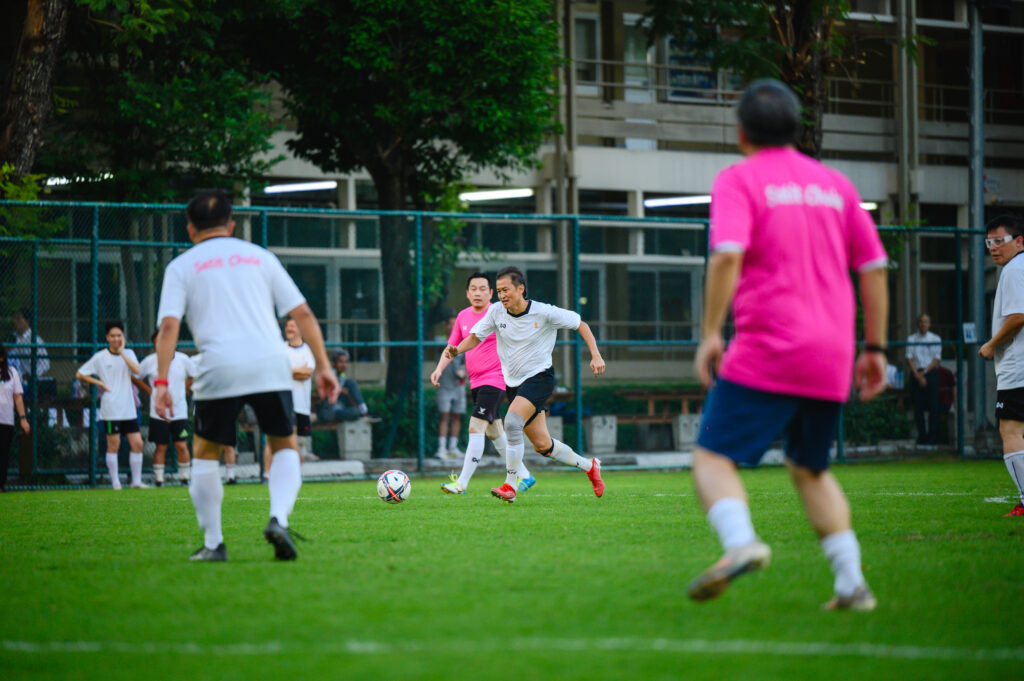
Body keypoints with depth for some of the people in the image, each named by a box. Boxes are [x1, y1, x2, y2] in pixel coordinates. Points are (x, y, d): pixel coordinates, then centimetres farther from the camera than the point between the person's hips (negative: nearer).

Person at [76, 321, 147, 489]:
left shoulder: (129, 353, 8)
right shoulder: (100, 357, 0)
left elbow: (137, 371, -10)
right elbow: (80, 375, 4)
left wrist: (121, 352, -11)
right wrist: (100, 383, -5)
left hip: (129, 410, 3)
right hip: (110, 410, -3)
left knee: (137, 443, 0)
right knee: (113, 445, -1)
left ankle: (136, 481, 9)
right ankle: (115, 482, 7)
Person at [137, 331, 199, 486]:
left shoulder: (183, 359, 1)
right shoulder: (150, 361, -3)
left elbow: (194, 375, 17)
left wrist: (184, 388, 8)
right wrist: (149, 390, 2)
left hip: (180, 411, 1)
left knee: (182, 446, -4)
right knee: (161, 447, 2)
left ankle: (184, 477, 8)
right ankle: (158, 479, 8)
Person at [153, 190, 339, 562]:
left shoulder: (181, 266, 13)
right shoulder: (259, 256, 19)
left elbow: (169, 326, -1)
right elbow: (303, 314, 14)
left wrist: (161, 383, -5)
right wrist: (323, 366, 16)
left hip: (219, 368, -1)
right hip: (271, 364, 1)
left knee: (204, 452, 18)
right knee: (285, 447, 16)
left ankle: (213, 543, 13)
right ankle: (278, 518, -9)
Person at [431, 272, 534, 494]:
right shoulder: (463, 317, 10)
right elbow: (452, 346, 17)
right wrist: (440, 369, 3)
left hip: (495, 380, -8)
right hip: (476, 382, 8)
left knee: (475, 427, -17)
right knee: (494, 432, 14)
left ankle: (462, 483, -20)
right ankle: (524, 476, 27)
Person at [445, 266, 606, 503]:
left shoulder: (544, 313, -15)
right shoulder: (496, 312, -5)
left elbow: (580, 324, -3)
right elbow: (475, 337, 5)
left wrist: (595, 355, -12)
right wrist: (457, 350, -16)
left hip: (540, 377, -5)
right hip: (514, 383, 5)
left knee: (512, 422, -28)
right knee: (542, 445, 8)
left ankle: (510, 487, -22)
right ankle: (589, 466, 33)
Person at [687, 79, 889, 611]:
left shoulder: (739, 180, 0)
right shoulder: (835, 184, 16)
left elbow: (728, 255, -16)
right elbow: (874, 267, 14)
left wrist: (710, 334, -14)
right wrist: (875, 347, 18)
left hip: (766, 349, -6)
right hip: (831, 359, 6)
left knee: (714, 457, -3)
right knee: (809, 469, 19)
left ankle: (740, 541, -31)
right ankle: (851, 582, 7)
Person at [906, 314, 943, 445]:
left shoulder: (935, 339, 7)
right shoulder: (911, 339, 9)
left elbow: (937, 359, 1)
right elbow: (909, 358, 3)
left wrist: (924, 372, -9)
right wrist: (917, 375, -9)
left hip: (931, 373, -1)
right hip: (916, 374, 1)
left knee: (933, 406, -7)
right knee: (918, 406, -2)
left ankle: (933, 437, -4)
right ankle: (921, 435, 4)